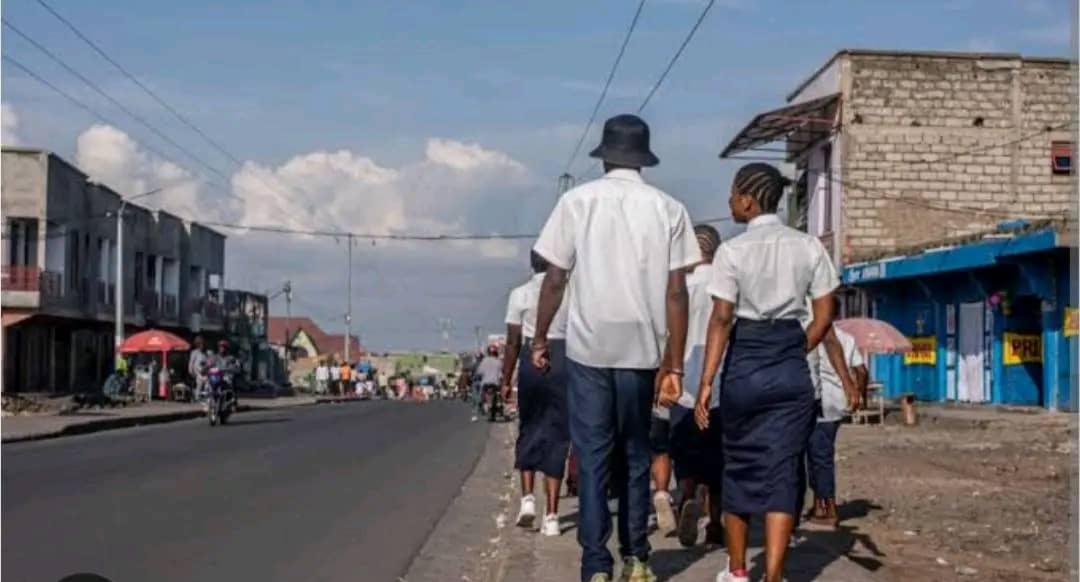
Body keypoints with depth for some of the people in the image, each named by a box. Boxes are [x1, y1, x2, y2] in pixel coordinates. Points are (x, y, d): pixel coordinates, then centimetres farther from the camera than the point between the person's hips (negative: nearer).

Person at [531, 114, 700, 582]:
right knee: (635, 455, 15)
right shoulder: (667, 208, 1)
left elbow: (555, 280, -3)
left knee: (593, 458, 4)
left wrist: (540, 337, 9)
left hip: (588, 347, -1)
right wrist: (673, 364, 1)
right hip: (643, 350, 2)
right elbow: (676, 292, -2)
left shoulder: (578, 201, -1)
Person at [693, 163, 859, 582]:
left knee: (740, 466, 14)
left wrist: (706, 381, -12)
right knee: (782, 470, 3)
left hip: (744, 366, -2)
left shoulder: (732, 251, -7)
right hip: (792, 370, 2)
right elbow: (823, 319, 1)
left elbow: (722, 319, -13)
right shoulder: (809, 247, 2)